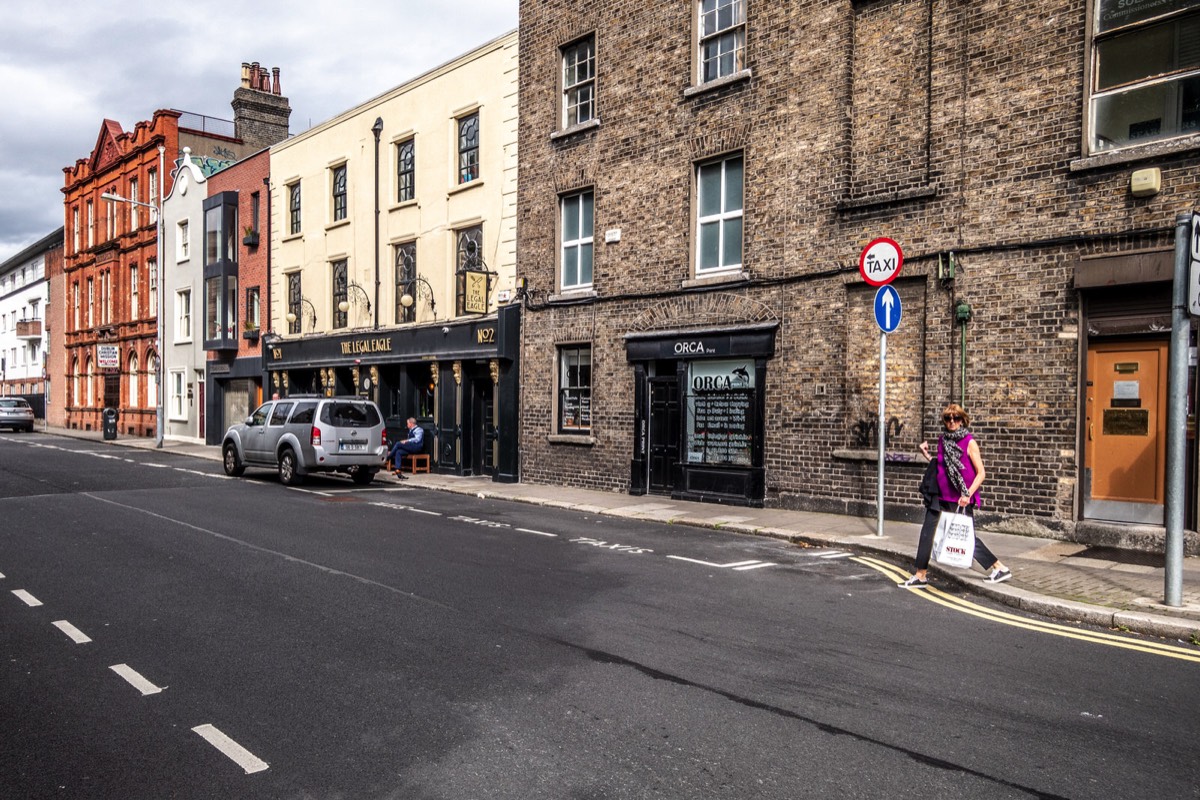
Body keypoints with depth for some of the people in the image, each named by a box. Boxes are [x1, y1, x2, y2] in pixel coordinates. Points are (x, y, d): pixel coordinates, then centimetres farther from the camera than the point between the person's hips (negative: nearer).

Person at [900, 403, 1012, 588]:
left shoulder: (969, 442, -9)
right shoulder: (942, 440, 8)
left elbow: (981, 473, -11)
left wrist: (968, 494, -20)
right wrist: (926, 454, 5)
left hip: (960, 500, -6)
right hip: (941, 497, 6)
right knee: (927, 532, 3)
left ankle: (1000, 568, 21)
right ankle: (921, 575, 11)